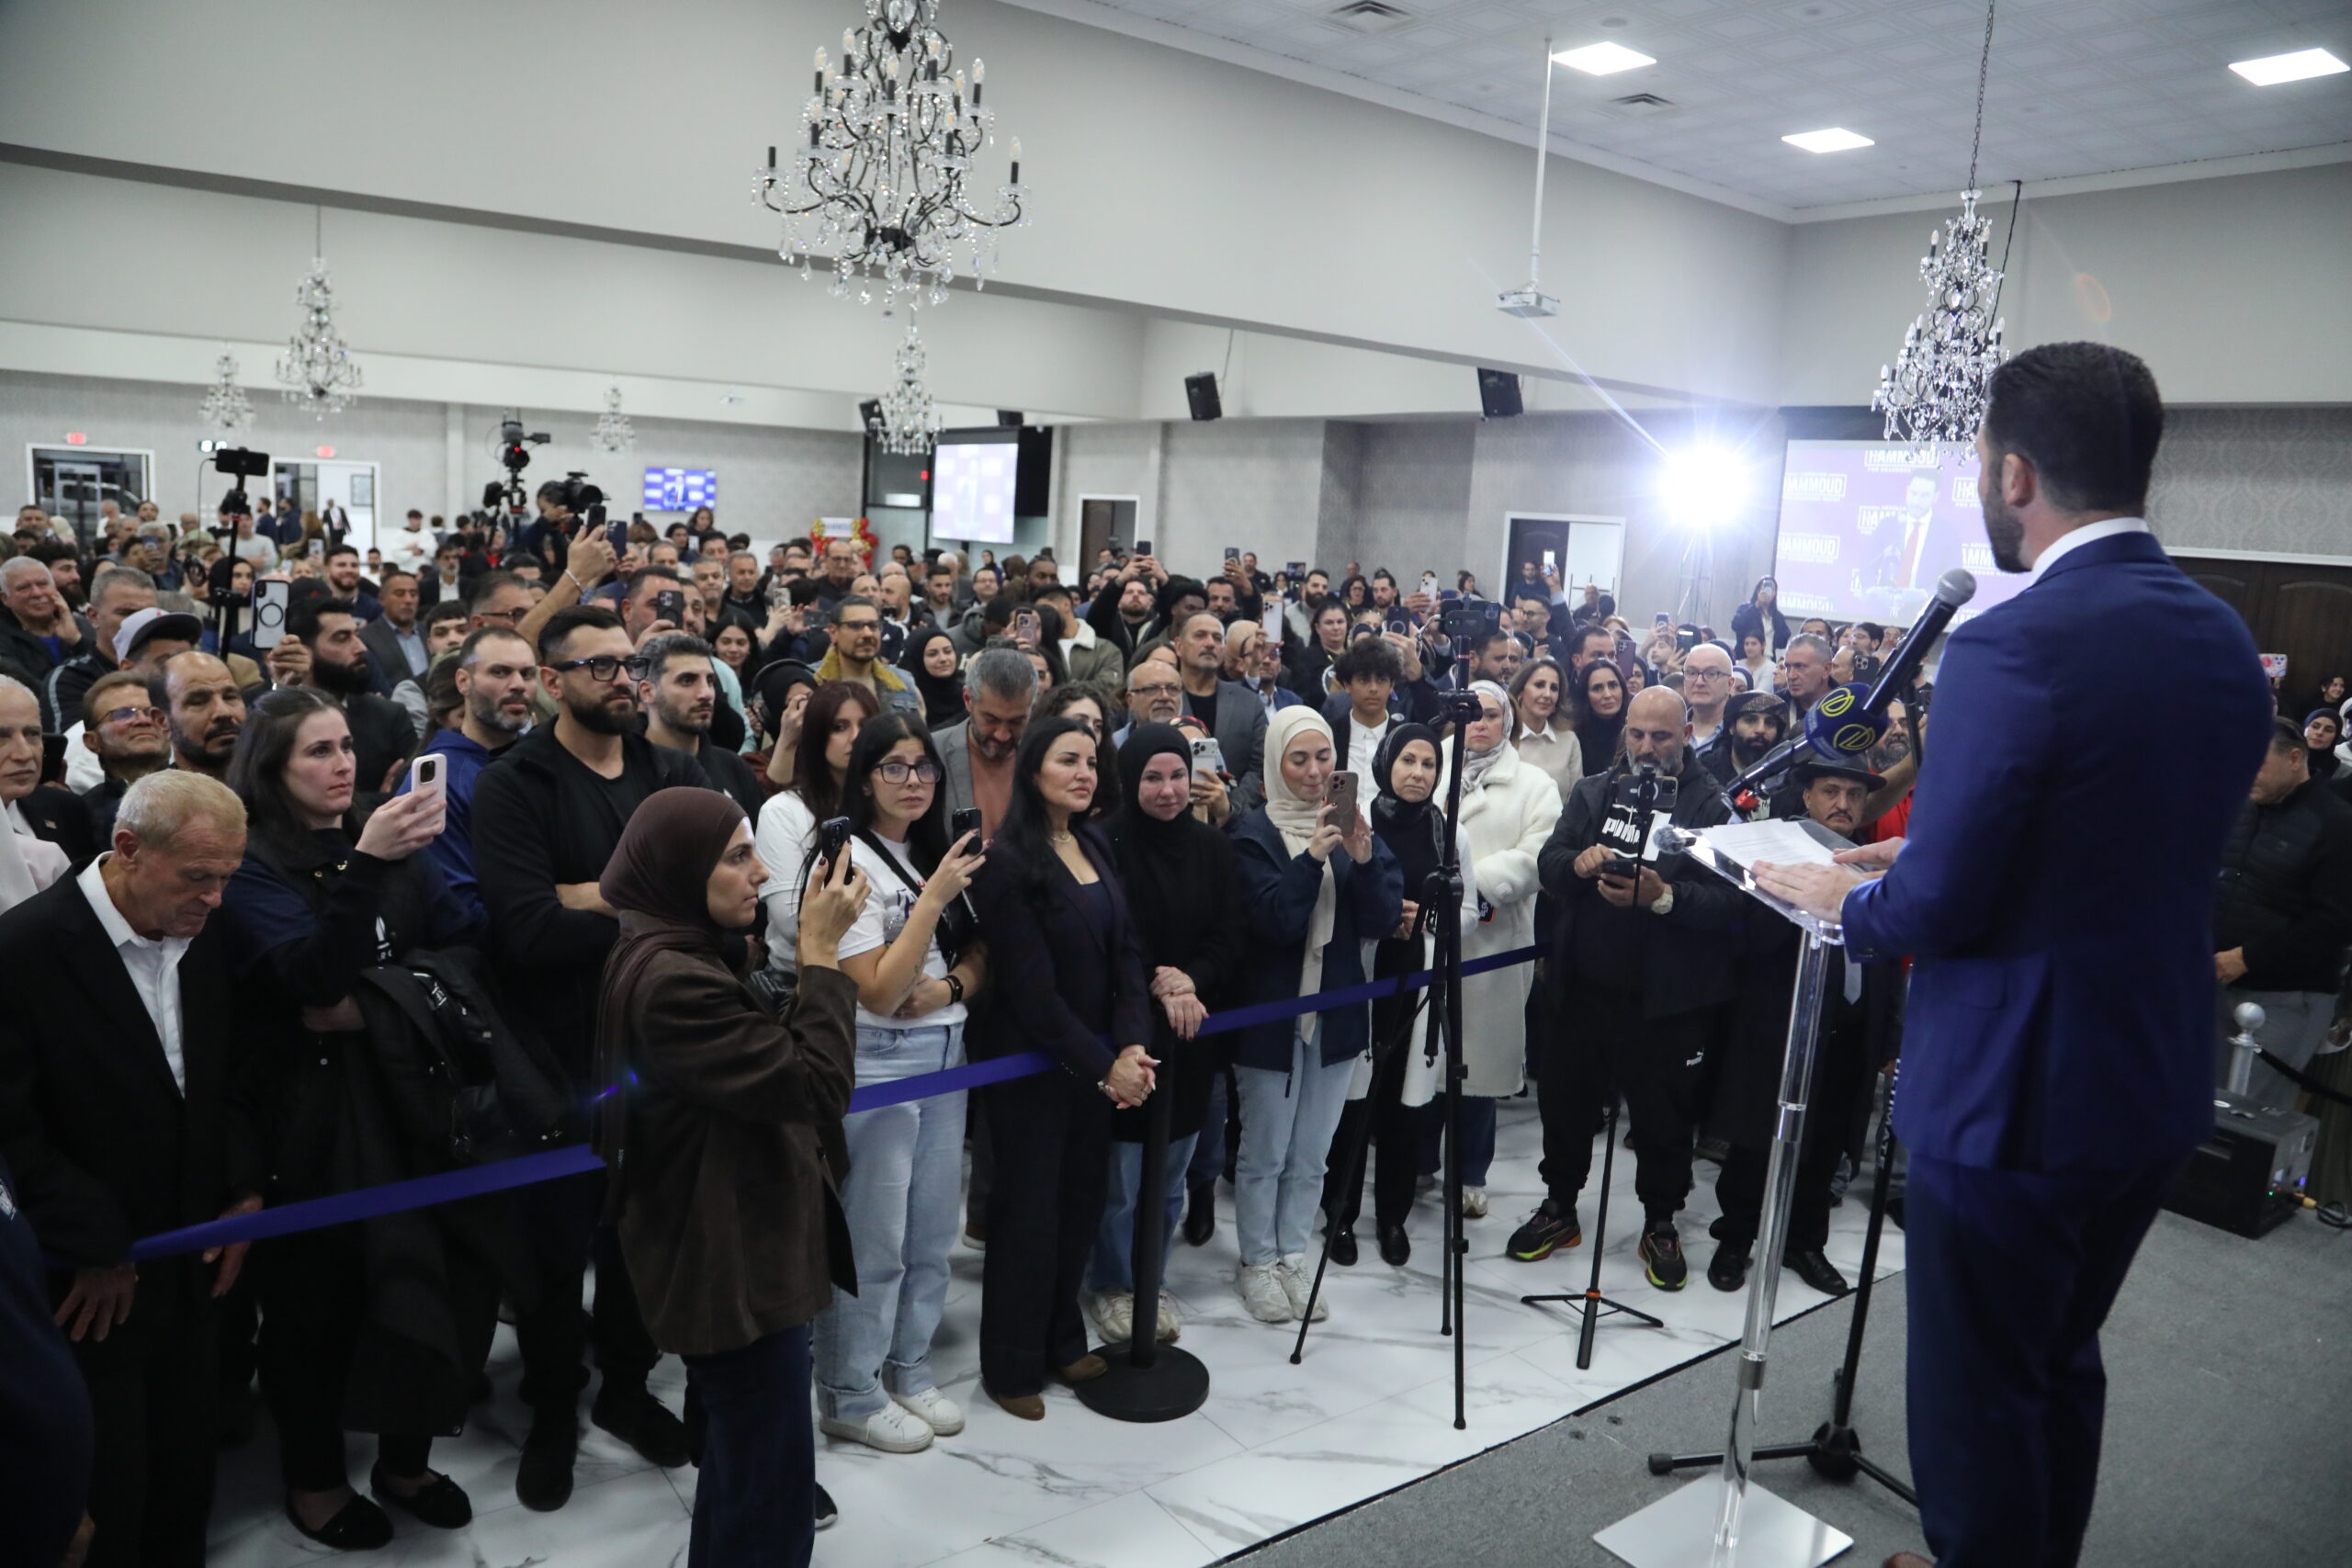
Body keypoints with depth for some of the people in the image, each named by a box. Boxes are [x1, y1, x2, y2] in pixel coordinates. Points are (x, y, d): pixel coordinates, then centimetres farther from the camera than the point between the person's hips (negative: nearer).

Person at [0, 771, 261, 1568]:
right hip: (88, 1284, -5)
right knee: (104, 1504, 6)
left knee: (183, 1476, 16)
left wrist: (244, 1190, 1)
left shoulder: (205, 934, 0)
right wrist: (93, 1249, -13)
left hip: (187, 1261, 5)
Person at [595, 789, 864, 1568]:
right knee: (770, 1498, 2)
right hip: (730, 1265, -11)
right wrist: (822, 953, -22)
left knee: (742, 1461, 29)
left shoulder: (675, 957, 7)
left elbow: (768, 1056, 14)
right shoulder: (670, 980, -27)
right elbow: (816, 1086, -27)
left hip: (732, 1253, 11)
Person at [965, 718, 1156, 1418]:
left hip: (1098, 1059, 6)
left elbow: (1127, 954, 3)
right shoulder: (1006, 861, -14)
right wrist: (1101, 1065, -15)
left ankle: (1062, 1341, 31)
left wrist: (1131, 1046, -11)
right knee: (1028, 1209, 5)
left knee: (1082, 1201, 13)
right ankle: (1011, 1366, 21)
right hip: (1030, 1062, -6)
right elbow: (1030, 985, -17)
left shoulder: (1097, 849, 7)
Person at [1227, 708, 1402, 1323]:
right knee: (1265, 1154, 7)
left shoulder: (1355, 827, 5)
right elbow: (1275, 921, -19)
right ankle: (1258, 1266, 23)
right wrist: (1314, 857, -30)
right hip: (1271, 1012, -4)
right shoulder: (1254, 833, -9)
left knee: (1311, 1157, 13)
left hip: (1337, 1012, 4)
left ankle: (1291, 1261, 27)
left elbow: (1385, 920, -3)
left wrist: (1363, 859, -19)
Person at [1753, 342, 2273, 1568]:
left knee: (1977, 1391, 10)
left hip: (2015, 1096, -8)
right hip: (2158, 1085, 9)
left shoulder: (2011, 647, -24)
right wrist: (1925, 858, 14)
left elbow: (1935, 912, -22)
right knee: (2062, 1365, 25)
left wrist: (1845, 898, -1)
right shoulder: (2225, 640, 3)